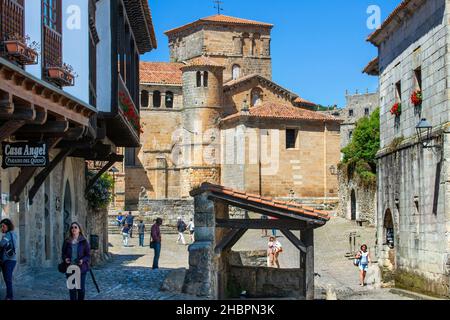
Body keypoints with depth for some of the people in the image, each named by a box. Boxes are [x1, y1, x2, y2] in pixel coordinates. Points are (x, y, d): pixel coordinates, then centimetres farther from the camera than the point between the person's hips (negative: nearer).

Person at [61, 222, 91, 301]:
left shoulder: (84, 241, -3)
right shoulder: (67, 241, 4)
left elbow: (88, 255, -1)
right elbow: (63, 253, 13)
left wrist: (83, 260, -20)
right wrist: (65, 258, -9)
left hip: (81, 268, -2)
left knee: (81, 288, 4)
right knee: (72, 288, 3)